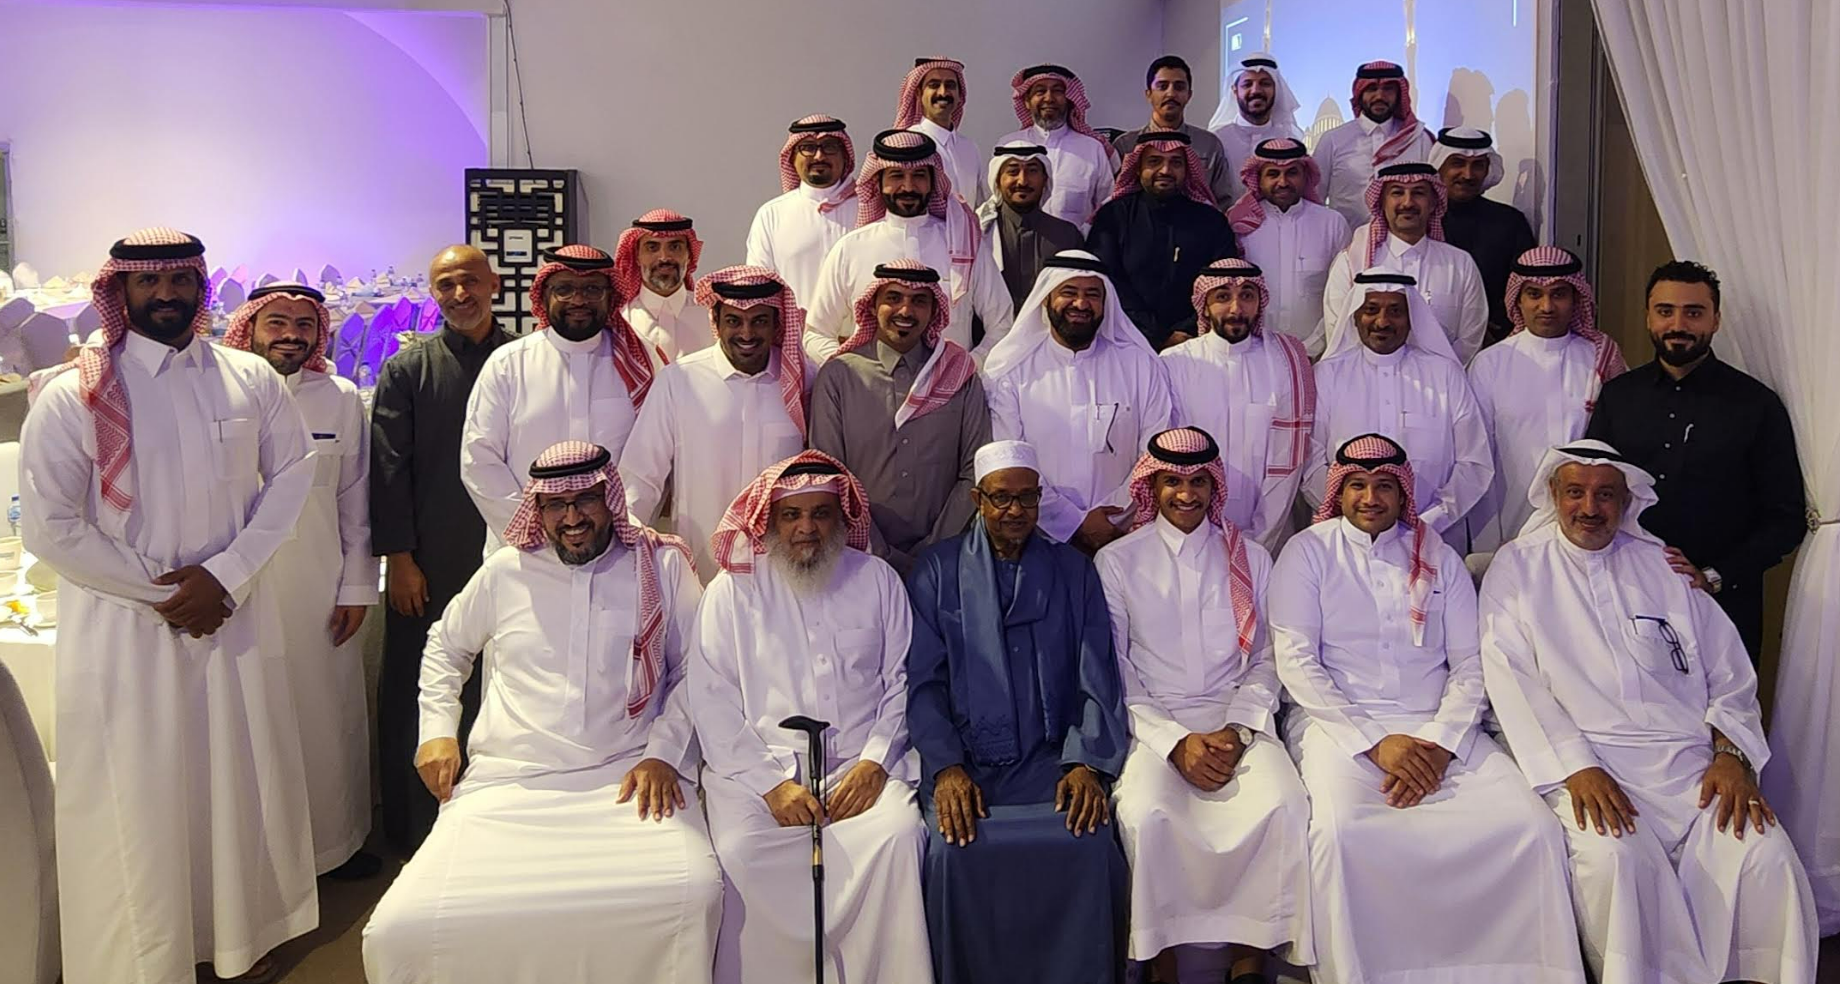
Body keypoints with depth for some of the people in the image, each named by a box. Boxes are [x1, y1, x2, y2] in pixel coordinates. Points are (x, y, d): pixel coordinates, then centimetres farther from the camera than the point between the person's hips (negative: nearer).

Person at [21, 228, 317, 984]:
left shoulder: (251, 380, 3)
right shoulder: (74, 396, -5)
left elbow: (291, 474, 3)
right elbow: (47, 526, -8)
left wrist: (225, 575, -8)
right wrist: (163, 592, -9)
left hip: (232, 616, 3)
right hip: (122, 630, -3)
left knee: (241, 783, 11)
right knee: (137, 804, 5)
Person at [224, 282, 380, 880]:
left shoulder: (341, 399, 5)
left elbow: (356, 501, 7)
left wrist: (357, 588, 5)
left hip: (320, 593, 2)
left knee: (330, 715, 10)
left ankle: (336, 840, 27)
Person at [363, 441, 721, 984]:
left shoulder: (662, 564, 7)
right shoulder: (506, 571, 13)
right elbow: (444, 645, 29)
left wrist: (663, 753, -3)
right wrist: (437, 730, 16)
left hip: (627, 779, -2)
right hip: (505, 783, 2)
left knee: (694, 893, -34)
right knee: (398, 929, -21)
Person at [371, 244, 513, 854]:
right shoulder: (407, 369, 4)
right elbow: (388, 467, 0)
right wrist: (398, 557, -5)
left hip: (510, 553, 1)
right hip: (429, 564, -1)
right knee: (417, 694, 6)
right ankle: (415, 831, 19)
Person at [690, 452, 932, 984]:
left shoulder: (878, 580, 12)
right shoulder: (732, 591, 7)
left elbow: (902, 680, 9)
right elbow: (713, 701, 0)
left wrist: (874, 762, -7)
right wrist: (770, 783, -11)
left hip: (863, 765, 1)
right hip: (761, 764, 0)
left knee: (897, 834, -28)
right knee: (744, 849, -29)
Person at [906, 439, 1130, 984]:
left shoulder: (1073, 571, 12)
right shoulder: (937, 570, 8)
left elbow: (1097, 679, 6)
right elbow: (923, 682, 2)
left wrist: (1087, 763, -8)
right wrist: (946, 768, -11)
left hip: (1051, 758, 1)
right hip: (964, 759, -1)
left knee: (1089, 842, -26)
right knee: (955, 850, -27)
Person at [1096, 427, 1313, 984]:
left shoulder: (1250, 558, 12)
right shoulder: (1117, 562, 5)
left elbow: (1266, 663, 10)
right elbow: (1113, 673, 0)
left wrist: (1236, 731, -8)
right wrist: (1176, 742, -12)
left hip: (1238, 719, 2)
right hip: (1153, 723, -2)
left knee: (1285, 805, -27)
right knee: (1146, 813, -32)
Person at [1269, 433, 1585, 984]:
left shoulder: (1437, 556, 15)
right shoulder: (1308, 552, 6)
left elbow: (1471, 663, 9)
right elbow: (1295, 662, -3)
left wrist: (1441, 743, -9)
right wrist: (1375, 744, -12)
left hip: (1439, 728, 3)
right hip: (1341, 725, -3)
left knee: (1532, 824, -22)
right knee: (1341, 831, -34)